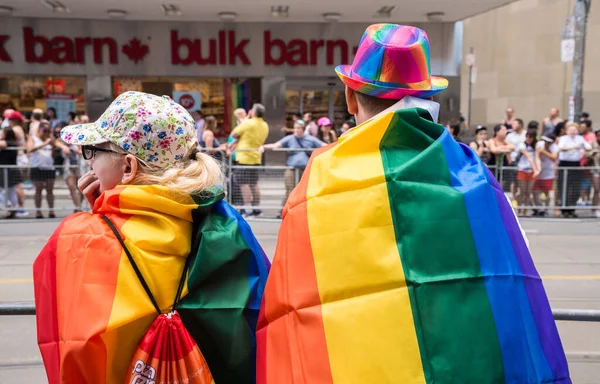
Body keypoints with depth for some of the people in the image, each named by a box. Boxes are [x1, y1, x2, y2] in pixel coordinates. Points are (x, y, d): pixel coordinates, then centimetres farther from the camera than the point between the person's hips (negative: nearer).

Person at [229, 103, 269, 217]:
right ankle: (256, 208, 19)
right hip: (256, 157, 7)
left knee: (244, 183, -4)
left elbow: (234, 134, -8)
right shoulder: (265, 126, 9)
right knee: (254, 183, 14)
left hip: (244, 157, -7)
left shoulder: (248, 123, -14)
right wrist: (235, 143, 8)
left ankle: (247, 209, -5)